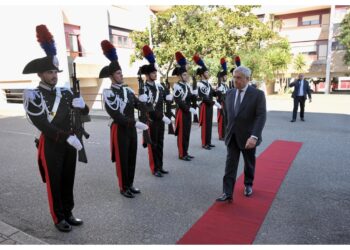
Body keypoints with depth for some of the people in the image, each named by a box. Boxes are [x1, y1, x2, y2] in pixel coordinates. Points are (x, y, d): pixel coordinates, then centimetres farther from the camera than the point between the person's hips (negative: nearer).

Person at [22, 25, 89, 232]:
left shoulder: (65, 92, 7)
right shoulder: (32, 95, -8)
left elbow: (85, 112, 7)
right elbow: (43, 125, -18)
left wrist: (81, 104, -17)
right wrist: (68, 137, -23)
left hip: (70, 143, 5)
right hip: (51, 145, -5)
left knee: (68, 180, 14)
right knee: (54, 183, 7)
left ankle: (68, 213, 30)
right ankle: (59, 218, 24)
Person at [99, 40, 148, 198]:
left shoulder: (128, 90, 9)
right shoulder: (108, 93, -13)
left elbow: (139, 105, 5)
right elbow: (116, 115, -21)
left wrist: (142, 101, -18)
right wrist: (136, 123, -26)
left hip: (131, 129, 7)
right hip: (120, 130, -6)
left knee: (132, 158, 14)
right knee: (122, 160, 4)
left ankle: (130, 184, 30)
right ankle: (123, 187, 19)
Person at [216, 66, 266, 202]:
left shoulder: (258, 94, -12)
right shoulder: (229, 93, 3)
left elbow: (261, 116, -20)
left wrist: (254, 136, -31)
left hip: (248, 136, -3)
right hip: (232, 136, 3)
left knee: (249, 163, 16)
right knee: (230, 165, -1)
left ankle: (248, 185, 39)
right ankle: (227, 193, 3)